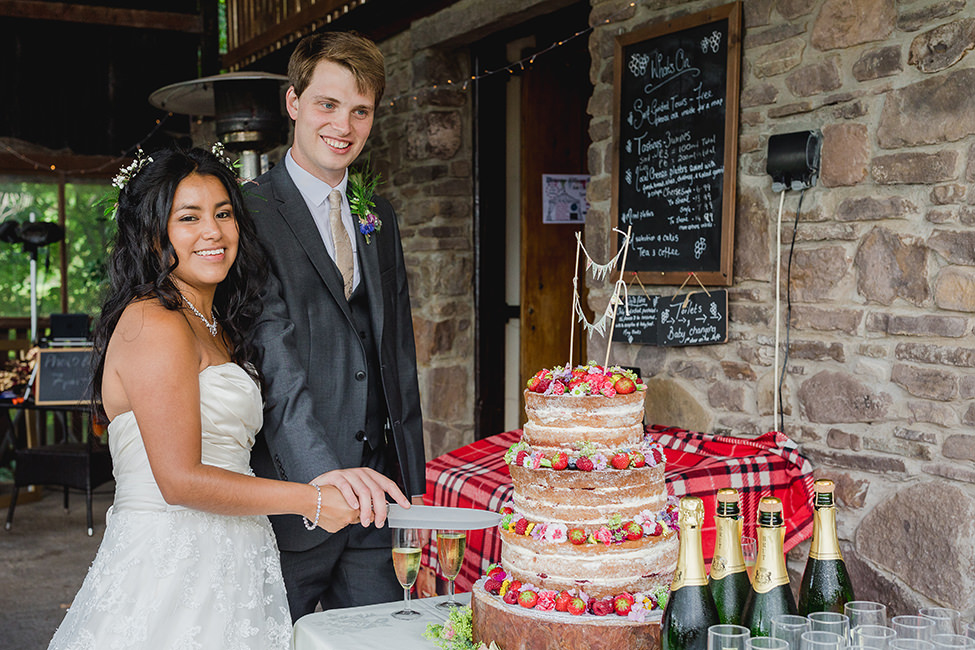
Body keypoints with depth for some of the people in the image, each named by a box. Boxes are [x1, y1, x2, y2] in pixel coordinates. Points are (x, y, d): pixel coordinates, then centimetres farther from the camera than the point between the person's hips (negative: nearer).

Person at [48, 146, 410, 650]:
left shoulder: (215, 326, 15)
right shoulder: (155, 323, -13)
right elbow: (180, 480, -18)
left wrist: (327, 477, 1)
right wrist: (311, 499, -12)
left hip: (228, 569, 8)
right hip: (169, 566, -8)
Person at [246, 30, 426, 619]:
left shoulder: (380, 217, 13)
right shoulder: (250, 214, -9)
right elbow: (275, 361, -21)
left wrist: (413, 482, 11)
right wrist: (325, 474, -32)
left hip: (375, 490, 6)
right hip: (289, 493, -6)